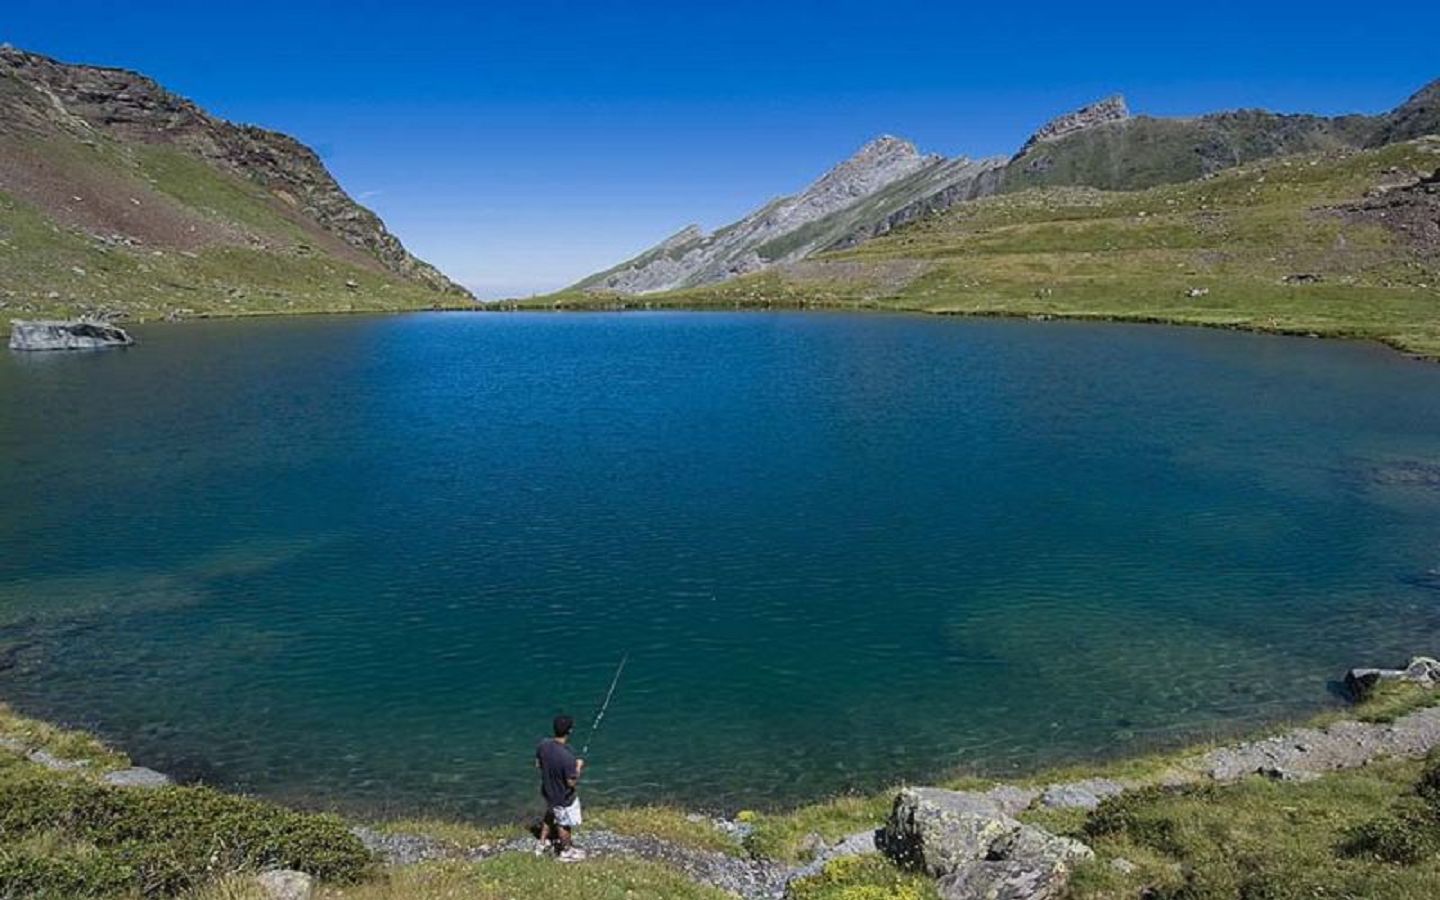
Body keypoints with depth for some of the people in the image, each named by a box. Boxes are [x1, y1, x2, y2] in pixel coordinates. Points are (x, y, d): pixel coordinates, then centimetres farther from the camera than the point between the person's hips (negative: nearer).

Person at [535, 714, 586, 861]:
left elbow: (538, 765, -2)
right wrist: (578, 767, -12)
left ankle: (542, 844, 50)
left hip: (548, 792, 6)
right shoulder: (568, 757, -38)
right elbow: (572, 783, -28)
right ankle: (566, 851, 42)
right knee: (565, 824, 20)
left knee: (549, 816, 32)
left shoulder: (543, 744, -19)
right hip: (564, 798, -6)